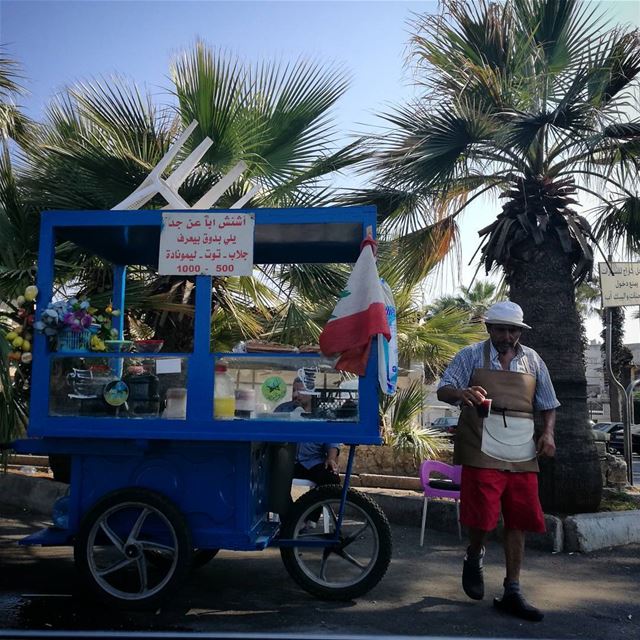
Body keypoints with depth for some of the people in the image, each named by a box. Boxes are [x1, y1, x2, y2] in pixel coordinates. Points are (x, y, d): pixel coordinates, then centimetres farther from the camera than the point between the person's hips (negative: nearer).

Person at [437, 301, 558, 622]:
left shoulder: (533, 361, 13)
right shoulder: (472, 355, 3)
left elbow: (548, 404, 20)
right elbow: (443, 390, -2)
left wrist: (548, 432, 2)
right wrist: (462, 393, -25)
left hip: (523, 455, 4)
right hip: (483, 451, -4)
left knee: (518, 522, 5)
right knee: (482, 516, -7)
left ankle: (511, 593, 17)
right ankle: (473, 559, 27)